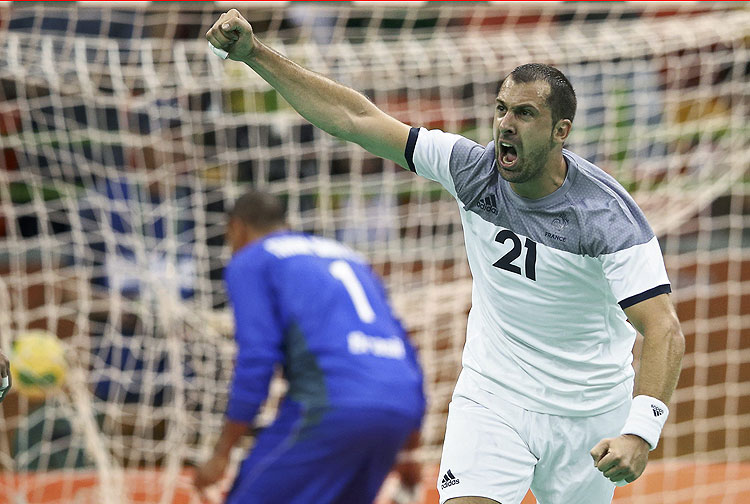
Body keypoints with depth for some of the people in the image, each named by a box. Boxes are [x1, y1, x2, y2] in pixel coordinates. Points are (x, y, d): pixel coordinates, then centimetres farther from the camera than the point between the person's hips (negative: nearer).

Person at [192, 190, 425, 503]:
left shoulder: (248, 262, 12)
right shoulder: (349, 257, 32)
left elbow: (256, 360, -3)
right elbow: (406, 352, 28)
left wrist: (221, 454, 0)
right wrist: (410, 452, 29)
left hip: (331, 404, -7)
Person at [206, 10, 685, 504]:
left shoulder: (610, 217, -22)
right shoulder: (472, 169, -10)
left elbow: (664, 330, -28)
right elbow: (356, 118, -7)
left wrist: (641, 432, -44)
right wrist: (254, 53, -11)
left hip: (589, 415, -1)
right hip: (491, 401, 2)